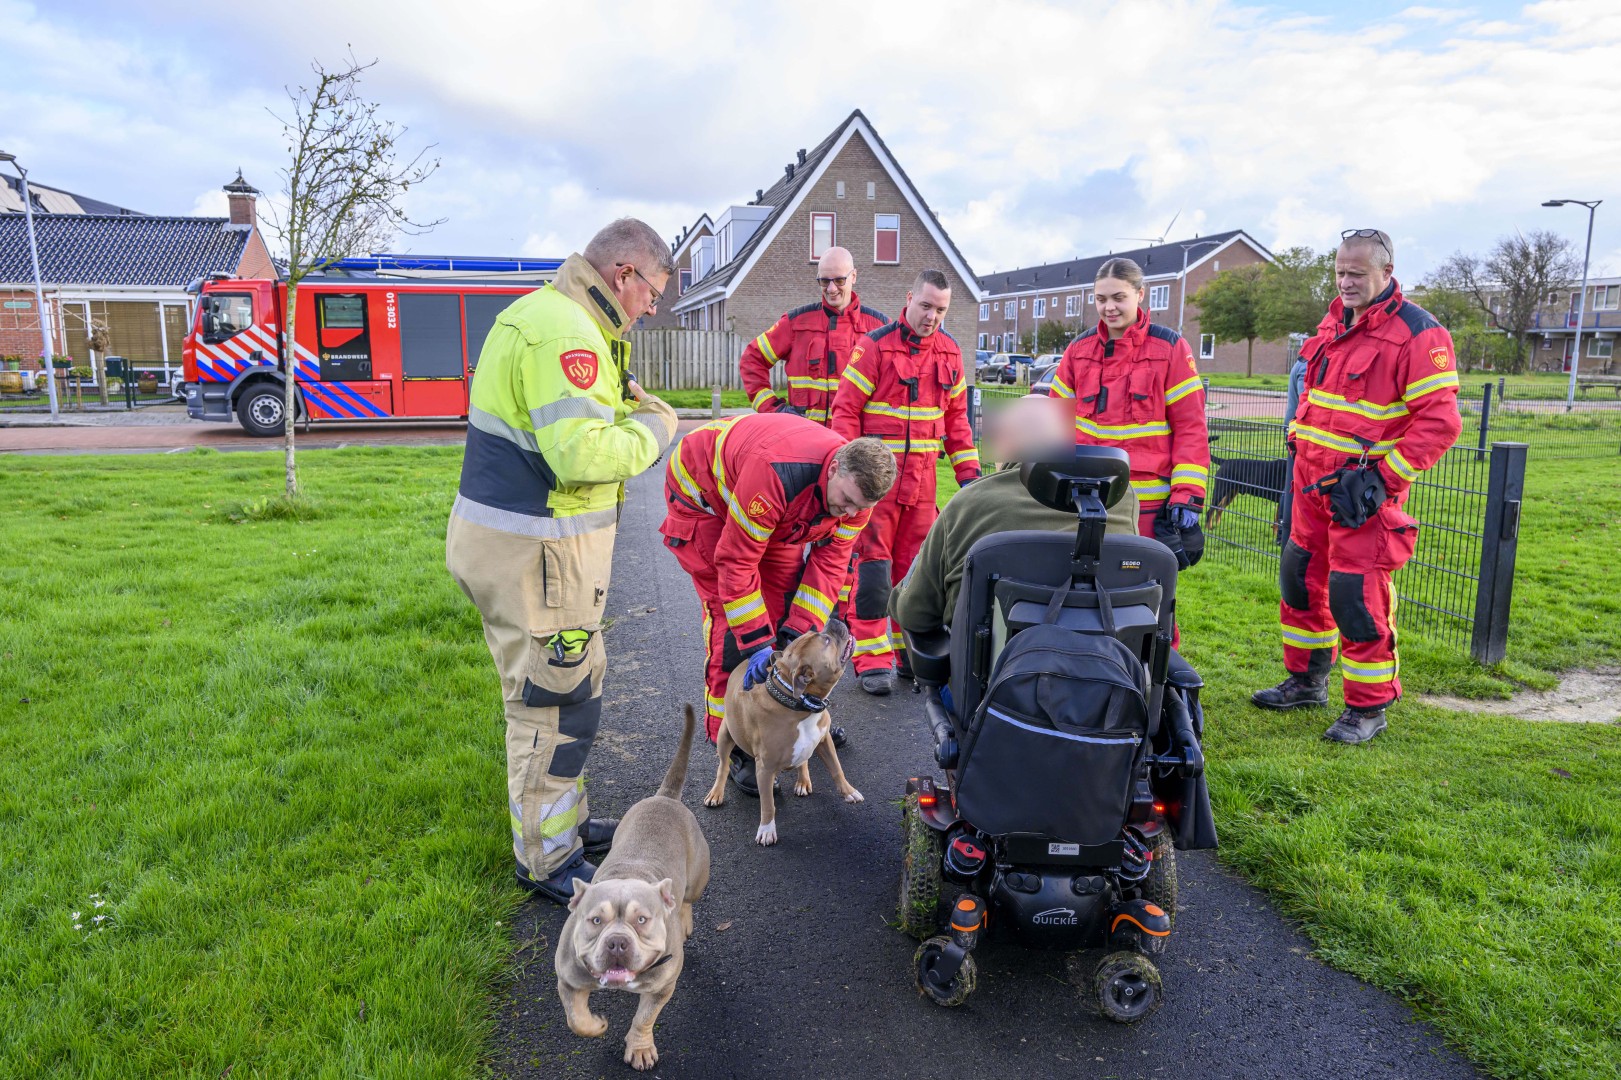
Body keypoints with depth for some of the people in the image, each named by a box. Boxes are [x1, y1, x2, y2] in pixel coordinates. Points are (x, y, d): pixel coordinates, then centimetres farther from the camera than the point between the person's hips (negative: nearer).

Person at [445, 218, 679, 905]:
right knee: (557, 703, 1)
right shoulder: (564, 331, -20)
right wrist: (652, 432, -13)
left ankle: (564, 820, 38)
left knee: (563, 689, 22)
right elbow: (582, 453, -29)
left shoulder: (547, 314, 16)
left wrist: (631, 411, 2)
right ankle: (548, 862, 17)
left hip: (504, 535, 11)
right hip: (536, 552, -11)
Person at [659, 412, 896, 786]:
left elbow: (829, 562, -15)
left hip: (772, 516, 7)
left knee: (788, 603, 4)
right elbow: (736, 561, -37)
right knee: (729, 617, -13)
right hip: (701, 495, -6)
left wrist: (801, 634, -23)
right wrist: (758, 645, -33)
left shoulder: (857, 486, -22)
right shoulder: (777, 474, -44)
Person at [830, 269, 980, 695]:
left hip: (922, 476, 5)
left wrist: (968, 471, 12)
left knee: (915, 564, 9)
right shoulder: (875, 346, -5)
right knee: (873, 564, -5)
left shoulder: (949, 352, 10)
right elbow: (846, 409, -6)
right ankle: (872, 659, 1)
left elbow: (957, 417, 17)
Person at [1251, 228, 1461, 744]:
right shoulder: (1335, 321, 11)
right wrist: (1298, 438, 13)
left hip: (1362, 489, -8)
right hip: (1312, 479, 8)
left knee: (1357, 596, -6)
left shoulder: (1417, 333, -14)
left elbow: (1440, 421, -18)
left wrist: (1384, 477, -20)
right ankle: (1306, 680, 33)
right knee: (1301, 578, 16)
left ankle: (1368, 707, 11)